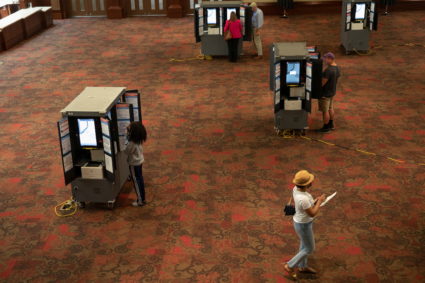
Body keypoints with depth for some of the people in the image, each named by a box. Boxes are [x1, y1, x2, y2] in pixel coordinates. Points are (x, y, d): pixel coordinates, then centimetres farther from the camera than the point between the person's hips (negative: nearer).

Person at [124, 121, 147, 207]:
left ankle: (140, 201, 12)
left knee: (136, 181, 3)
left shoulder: (132, 143, -29)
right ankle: (143, 198, 29)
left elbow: (126, 152, -17)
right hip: (140, 161, 8)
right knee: (140, 180, 18)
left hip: (134, 164, -8)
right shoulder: (139, 140, -4)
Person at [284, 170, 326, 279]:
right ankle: (290, 266, 29)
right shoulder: (303, 199, -41)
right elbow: (312, 214, -28)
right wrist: (320, 201, -17)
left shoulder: (296, 188, -14)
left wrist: (313, 202, -2)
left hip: (301, 220, 8)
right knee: (309, 249, 15)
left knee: (304, 244, 28)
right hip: (304, 225, -8)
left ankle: (302, 266, 49)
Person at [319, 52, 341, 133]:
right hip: (332, 92, 9)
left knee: (325, 111, 4)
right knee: (330, 109, 21)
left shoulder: (328, 70, -28)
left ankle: (326, 127, 14)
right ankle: (331, 125, 33)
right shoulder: (337, 68, 1)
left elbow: (323, 83, -25)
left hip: (325, 93, -9)